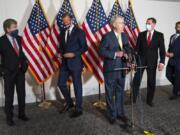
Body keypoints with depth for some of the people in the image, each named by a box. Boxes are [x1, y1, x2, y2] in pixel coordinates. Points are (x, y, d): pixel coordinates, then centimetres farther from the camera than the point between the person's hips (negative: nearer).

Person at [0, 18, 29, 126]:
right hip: (9, 73, -5)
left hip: (21, 71, 5)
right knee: (9, 96, 7)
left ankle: (22, 114, 30)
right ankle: (9, 118, 20)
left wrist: (25, 63, 6)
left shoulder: (18, 38, 4)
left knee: (22, 94, 14)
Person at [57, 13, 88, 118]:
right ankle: (69, 103, 30)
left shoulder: (79, 31, -6)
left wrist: (74, 54, -18)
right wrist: (62, 54, -1)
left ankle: (78, 109, 15)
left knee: (77, 86, 2)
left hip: (75, 62, -6)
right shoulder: (63, 32, 13)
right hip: (65, 63, 6)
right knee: (61, 84, 9)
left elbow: (84, 47, -8)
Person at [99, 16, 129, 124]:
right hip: (110, 69, -5)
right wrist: (115, 54, -23)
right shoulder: (107, 36, -10)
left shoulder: (124, 36, 9)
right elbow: (101, 51, -16)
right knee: (110, 93, 7)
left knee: (120, 92, 14)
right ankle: (112, 115, 21)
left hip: (121, 69, 6)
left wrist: (126, 54, -11)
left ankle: (120, 113, 28)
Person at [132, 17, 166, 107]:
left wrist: (162, 62, -13)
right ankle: (133, 98, 12)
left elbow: (162, 49, -3)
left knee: (151, 82, 8)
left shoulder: (159, 35, 0)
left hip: (152, 62, 0)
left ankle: (149, 100, 22)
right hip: (141, 60, 1)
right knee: (136, 80, -1)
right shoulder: (141, 34, 4)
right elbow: (137, 48, 5)